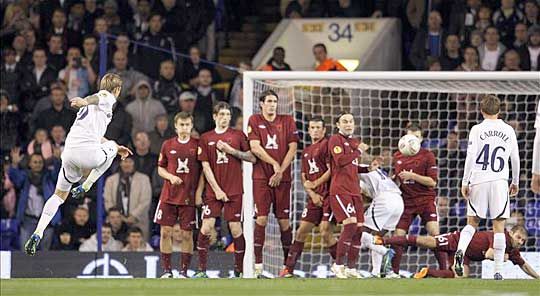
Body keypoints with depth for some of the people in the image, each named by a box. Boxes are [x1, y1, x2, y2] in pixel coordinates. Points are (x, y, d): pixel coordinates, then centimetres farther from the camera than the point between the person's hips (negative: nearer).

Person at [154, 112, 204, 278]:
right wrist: (170, 177, -8)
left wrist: (199, 193, -5)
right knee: (166, 232, -1)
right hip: (168, 196, 2)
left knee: (187, 234, -1)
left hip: (189, 197, -2)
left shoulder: (197, 145, 1)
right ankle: (166, 270, 7)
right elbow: (160, 169, 13)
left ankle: (184, 271, 7)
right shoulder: (168, 145, 7)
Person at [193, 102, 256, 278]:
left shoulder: (238, 135, 6)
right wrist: (217, 189, -6)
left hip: (234, 191, -1)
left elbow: (252, 158, 2)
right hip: (213, 191, 1)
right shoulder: (206, 138, 7)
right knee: (206, 227, -8)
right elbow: (206, 166, 3)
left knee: (235, 229, -4)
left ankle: (239, 271, 4)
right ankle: (201, 270, -2)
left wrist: (231, 150, -9)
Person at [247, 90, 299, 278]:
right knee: (261, 218, -9)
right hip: (261, 177, -1)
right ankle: (258, 265, -7)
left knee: (284, 220, 1)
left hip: (283, 178, 1)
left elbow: (292, 148, 2)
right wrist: (274, 163, -11)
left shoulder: (287, 121, 8)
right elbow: (255, 147, -4)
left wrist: (280, 171, -7)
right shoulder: (254, 121, 5)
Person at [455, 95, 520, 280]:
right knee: (499, 227, 2)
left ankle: (460, 251, -18)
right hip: (499, 182, 0)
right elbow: (515, 159, 11)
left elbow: (470, 157, -5)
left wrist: (465, 182, -1)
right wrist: (515, 182, 23)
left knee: (472, 222, 9)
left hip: (479, 181, 0)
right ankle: (498, 270, -2)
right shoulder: (508, 131, 7)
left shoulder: (477, 130, 1)